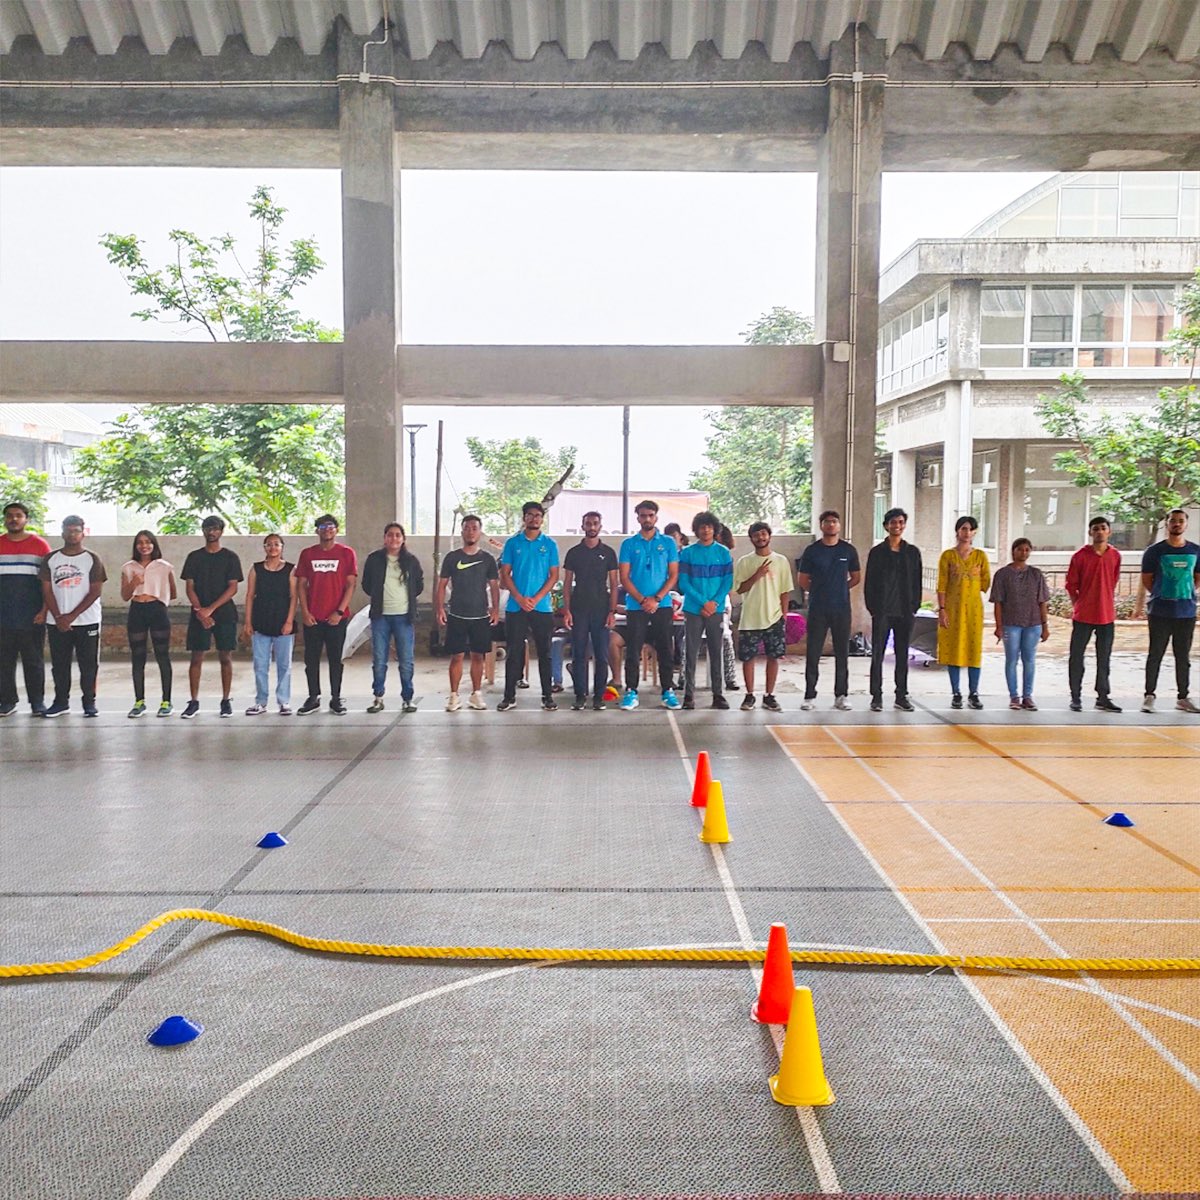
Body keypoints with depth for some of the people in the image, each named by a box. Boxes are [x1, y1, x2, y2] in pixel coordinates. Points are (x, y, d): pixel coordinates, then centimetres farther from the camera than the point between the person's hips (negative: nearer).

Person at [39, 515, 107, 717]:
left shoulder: (92, 560, 1)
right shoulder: (50, 559, 7)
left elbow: (95, 591, -6)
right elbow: (47, 590, 3)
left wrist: (72, 615, -12)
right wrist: (58, 617, -8)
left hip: (87, 622, -2)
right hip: (57, 622, 2)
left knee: (88, 664, 0)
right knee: (59, 663, 6)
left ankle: (89, 702, 8)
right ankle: (61, 701, 16)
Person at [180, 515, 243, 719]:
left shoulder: (230, 557, 3)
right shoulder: (194, 557, 8)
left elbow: (233, 588, -4)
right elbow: (190, 588, 4)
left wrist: (210, 608, -13)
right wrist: (199, 611, -11)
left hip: (225, 614, -1)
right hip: (199, 615, 1)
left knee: (225, 658, 2)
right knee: (196, 658, 0)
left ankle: (226, 700, 10)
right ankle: (194, 702, 6)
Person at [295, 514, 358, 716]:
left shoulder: (347, 553, 1)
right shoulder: (307, 554, 7)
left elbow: (350, 584, -2)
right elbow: (301, 584, 7)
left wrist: (340, 611, -10)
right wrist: (305, 612, -3)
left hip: (337, 617, -2)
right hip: (312, 617, 2)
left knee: (335, 659, 4)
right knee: (311, 659, 5)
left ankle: (335, 699, 12)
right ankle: (313, 698, 15)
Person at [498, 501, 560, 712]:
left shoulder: (549, 544, 5)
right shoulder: (512, 543, 5)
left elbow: (554, 576, 1)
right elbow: (505, 575, 3)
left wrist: (536, 599, -10)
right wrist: (520, 598, -9)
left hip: (542, 607, 0)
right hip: (515, 606, 0)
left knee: (545, 652, 3)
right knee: (513, 652, 3)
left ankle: (547, 696, 9)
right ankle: (509, 696, 8)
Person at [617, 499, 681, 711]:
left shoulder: (668, 543, 6)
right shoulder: (629, 544, 5)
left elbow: (674, 575, 3)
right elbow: (624, 577, 1)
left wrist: (656, 599, -10)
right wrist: (642, 600, -11)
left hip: (662, 606, 0)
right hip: (635, 606, 0)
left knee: (665, 651, 4)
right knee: (633, 651, 0)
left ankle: (668, 691, 11)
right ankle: (631, 692, 6)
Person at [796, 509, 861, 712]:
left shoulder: (848, 550, 6)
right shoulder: (812, 550, 3)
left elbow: (856, 577, 14)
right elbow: (802, 579, 9)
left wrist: (840, 589, 6)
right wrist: (818, 591, 5)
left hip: (842, 609, 1)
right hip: (817, 609, -1)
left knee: (842, 653, 5)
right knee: (813, 653, 0)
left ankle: (841, 695, 12)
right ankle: (810, 695, 6)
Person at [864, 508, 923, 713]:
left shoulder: (913, 552, 9)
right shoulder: (877, 552, 3)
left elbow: (917, 582, 11)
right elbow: (869, 583, 2)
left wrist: (914, 606, 2)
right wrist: (872, 608, -4)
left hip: (905, 612, 2)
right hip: (882, 612, -2)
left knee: (902, 655, 7)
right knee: (877, 655, -1)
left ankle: (901, 696, 15)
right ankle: (876, 696, 5)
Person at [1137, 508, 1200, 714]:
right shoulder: (1155, 551, -2)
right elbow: (1146, 580, 5)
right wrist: (1161, 595, 3)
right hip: (1160, 612, -2)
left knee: (1183, 657, 10)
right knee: (1155, 655, 1)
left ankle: (1183, 698, 18)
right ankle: (1149, 696, 8)